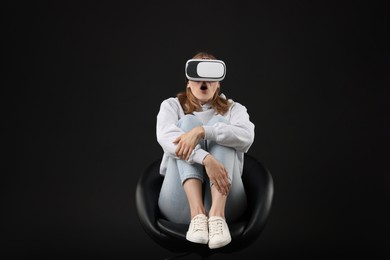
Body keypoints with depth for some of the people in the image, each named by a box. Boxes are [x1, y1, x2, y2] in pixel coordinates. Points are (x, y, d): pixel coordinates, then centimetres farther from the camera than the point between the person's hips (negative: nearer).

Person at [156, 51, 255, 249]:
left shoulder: (233, 108, 17)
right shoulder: (172, 105, 16)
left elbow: (246, 136, -9)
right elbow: (165, 136, -10)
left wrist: (201, 131, -24)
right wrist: (206, 159, -27)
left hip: (225, 201, 0)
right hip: (181, 203, 0)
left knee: (220, 122, -15)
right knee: (187, 122, -14)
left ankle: (217, 213, -37)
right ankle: (197, 213, -36)